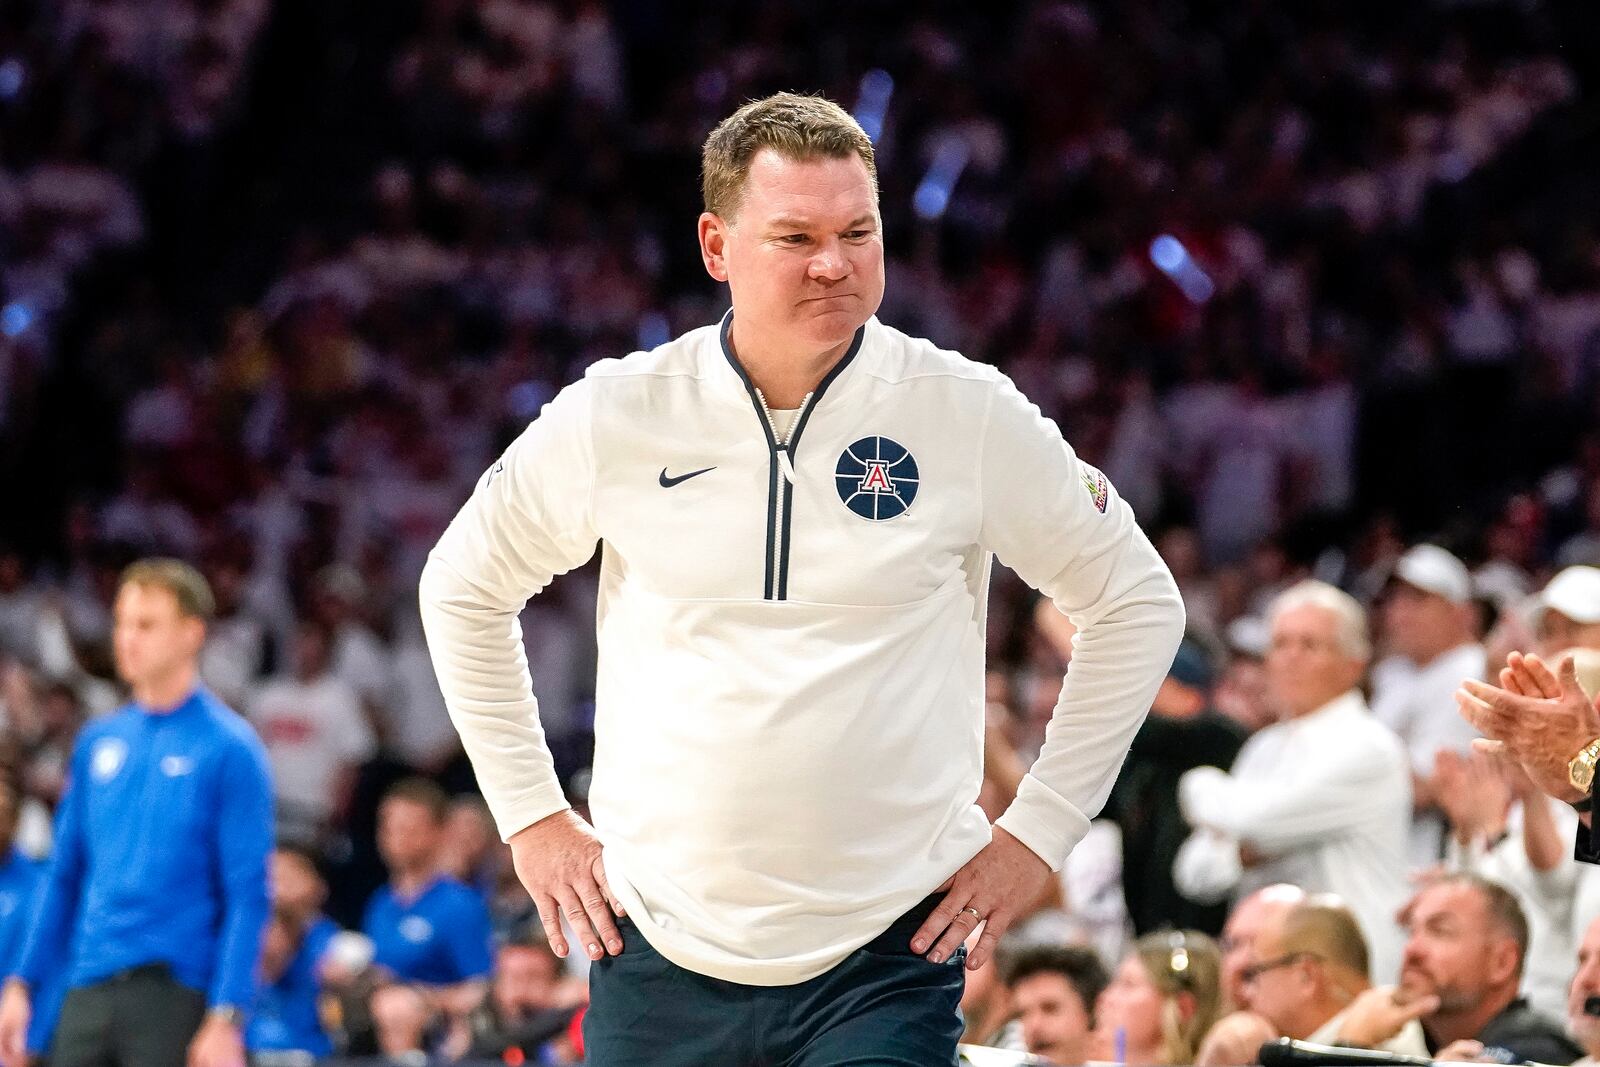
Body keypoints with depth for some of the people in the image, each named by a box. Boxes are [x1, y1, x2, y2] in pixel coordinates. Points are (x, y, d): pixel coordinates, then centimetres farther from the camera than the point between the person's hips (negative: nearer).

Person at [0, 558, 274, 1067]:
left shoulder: (229, 749, -5)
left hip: (175, 994, -5)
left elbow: (248, 896, -9)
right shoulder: (98, 742, 13)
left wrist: (225, 1019, -15)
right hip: (87, 995, 5)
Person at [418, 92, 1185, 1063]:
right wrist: (533, 816, 11)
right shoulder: (615, 416, -1)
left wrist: (1038, 832, 5)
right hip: (661, 955, 2)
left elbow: (1138, 601, 8)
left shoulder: (969, 414, -3)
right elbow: (464, 590, 15)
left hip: (888, 960, -2)